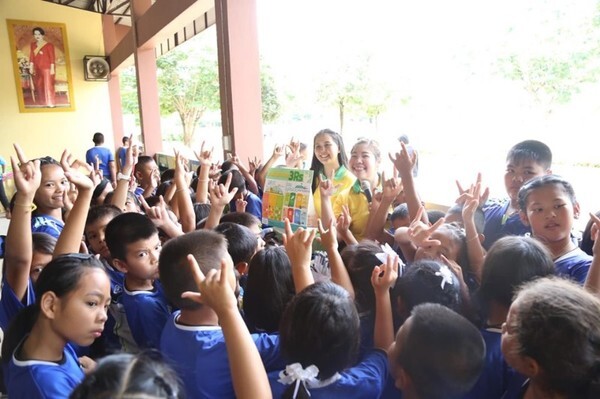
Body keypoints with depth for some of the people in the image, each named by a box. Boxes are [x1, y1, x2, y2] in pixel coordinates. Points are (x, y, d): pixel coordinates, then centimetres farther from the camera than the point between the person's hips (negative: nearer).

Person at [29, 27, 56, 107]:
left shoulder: (49, 45, -6)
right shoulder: (32, 45, 11)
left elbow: (52, 58, -9)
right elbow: (31, 57, 11)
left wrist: (52, 68, -14)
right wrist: (31, 67, 7)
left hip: (47, 68, -6)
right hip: (37, 69, 6)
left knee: (48, 86, -7)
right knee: (39, 86, 8)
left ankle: (51, 104, -2)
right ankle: (43, 104, 17)